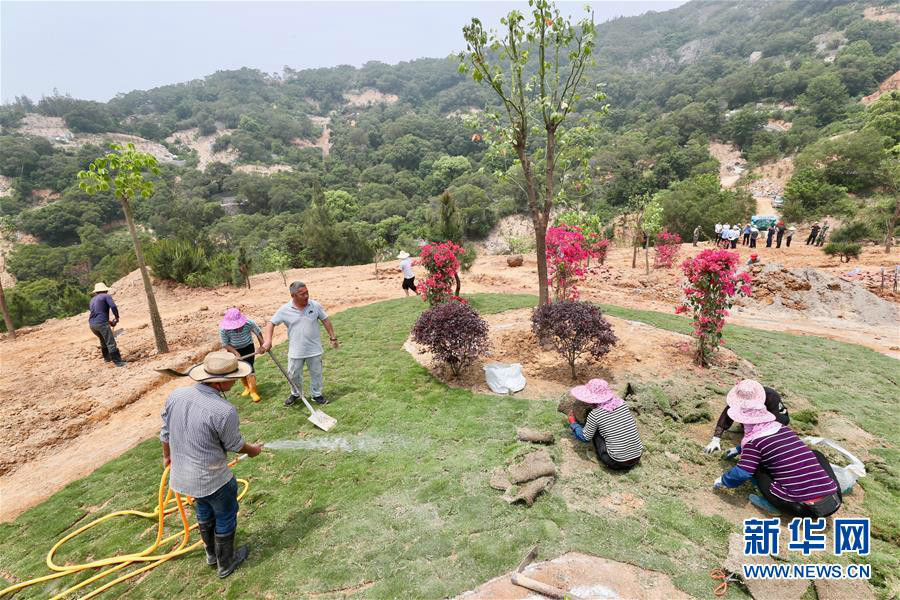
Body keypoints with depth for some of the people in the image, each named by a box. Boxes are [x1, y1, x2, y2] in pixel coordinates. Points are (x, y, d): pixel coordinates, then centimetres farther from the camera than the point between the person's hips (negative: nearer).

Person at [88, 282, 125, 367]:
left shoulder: (92, 299, 24)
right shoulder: (106, 296, 3)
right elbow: (113, 306, -14)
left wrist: (108, 321, 25)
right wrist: (116, 317, 1)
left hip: (91, 324, 8)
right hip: (101, 323, -8)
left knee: (103, 340, 27)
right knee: (111, 343, -8)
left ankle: (107, 357, 40)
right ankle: (118, 362, -10)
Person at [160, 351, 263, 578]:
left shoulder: (175, 395, -13)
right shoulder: (224, 411, -32)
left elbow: (165, 432, 3)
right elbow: (235, 445, -15)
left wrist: (167, 456, 23)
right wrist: (253, 450, 7)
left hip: (182, 475, 7)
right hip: (213, 480, -7)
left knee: (204, 514, 31)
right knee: (225, 519, 20)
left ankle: (211, 554, 54)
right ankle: (226, 563, 42)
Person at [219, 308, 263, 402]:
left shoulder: (248, 323, -29)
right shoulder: (224, 329, -28)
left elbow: (258, 332, -10)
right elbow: (225, 344, -15)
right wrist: (236, 353, -26)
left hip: (248, 347, -1)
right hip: (234, 350, 1)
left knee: (249, 367, -9)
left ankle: (253, 391, 4)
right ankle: (247, 387, 35)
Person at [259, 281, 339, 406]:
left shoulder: (315, 305, -8)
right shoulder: (284, 310, -10)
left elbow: (325, 321, 1)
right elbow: (271, 324, -6)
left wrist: (333, 338, 2)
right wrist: (268, 341, -21)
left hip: (314, 349, 0)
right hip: (295, 351, 0)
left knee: (316, 373, 13)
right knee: (294, 375, 15)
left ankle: (317, 394, 34)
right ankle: (296, 394, 41)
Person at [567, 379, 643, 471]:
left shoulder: (594, 415, -14)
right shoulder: (621, 402, -1)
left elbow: (585, 438, 0)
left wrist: (572, 421, 14)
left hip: (618, 463, -5)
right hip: (638, 456, 5)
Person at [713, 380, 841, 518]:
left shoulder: (754, 440, -9)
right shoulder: (781, 427, 11)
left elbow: (740, 474, -15)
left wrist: (723, 480, 4)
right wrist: (740, 449, 44)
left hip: (804, 507, -6)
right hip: (833, 502, 6)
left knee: (755, 465, 8)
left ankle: (774, 505, 1)